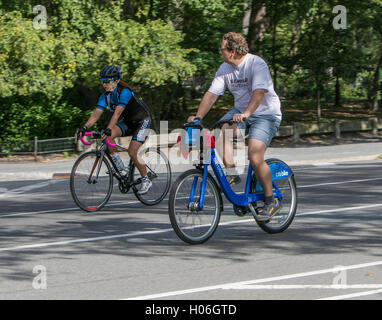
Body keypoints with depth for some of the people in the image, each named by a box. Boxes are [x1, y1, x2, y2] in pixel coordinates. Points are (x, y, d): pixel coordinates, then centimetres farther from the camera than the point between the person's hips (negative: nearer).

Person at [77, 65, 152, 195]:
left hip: (142, 121, -7)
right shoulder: (105, 96, -8)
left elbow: (117, 112, -40)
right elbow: (96, 113, -16)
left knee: (132, 152, -18)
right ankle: (120, 166, -9)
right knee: (108, 136, -22)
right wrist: (85, 127, -31)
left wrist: (108, 129, -52)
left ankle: (146, 180, 1)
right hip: (127, 122, 7)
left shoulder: (124, 92, -29)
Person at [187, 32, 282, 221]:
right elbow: (211, 94, -2)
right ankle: (231, 173, -14)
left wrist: (246, 113, -49)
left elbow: (259, 93, -34)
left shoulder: (257, 64, -21)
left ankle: (271, 202, -7)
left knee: (255, 157, -21)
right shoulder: (225, 69, 0)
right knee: (222, 130, -25)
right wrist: (198, 116, -16)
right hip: (240, 111, 7)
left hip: (265, 114, -6)